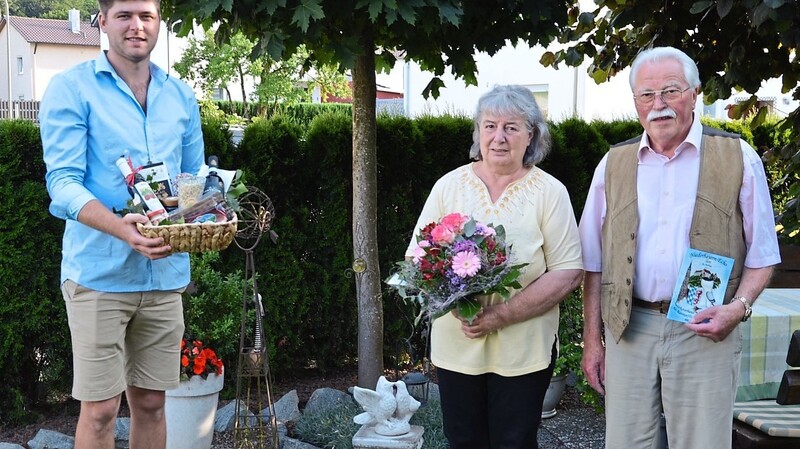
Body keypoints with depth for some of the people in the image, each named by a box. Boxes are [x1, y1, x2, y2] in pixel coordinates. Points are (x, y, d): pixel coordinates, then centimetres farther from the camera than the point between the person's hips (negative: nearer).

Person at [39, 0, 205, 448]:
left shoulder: (181, 96, 11)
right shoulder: (72, 88, -4)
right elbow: (63, 182, -12)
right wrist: (122, 229, -29)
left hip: (166, 272, 5)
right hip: (100, 272, -4)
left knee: (151, 403, 12)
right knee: (100, 410, -1)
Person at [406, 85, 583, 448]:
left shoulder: (550, 192, -2)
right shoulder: (449, 186, 3)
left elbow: (568, 273, -8)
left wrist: (502, 315, -18)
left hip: (522, 350, -2)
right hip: (455, 346, 2)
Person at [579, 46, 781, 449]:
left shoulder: (738, 158, 1)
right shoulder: (614, 164, 8)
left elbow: (762, 256, 4)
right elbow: (594, 263, 11)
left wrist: (739, 306, -13)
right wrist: (591, 339, 7)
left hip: (704, 333, -2)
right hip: (628, 331, 2)